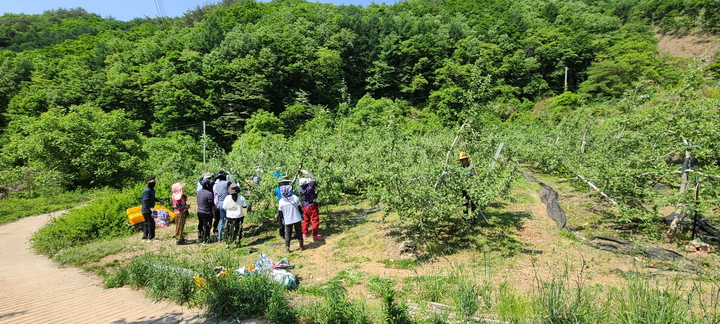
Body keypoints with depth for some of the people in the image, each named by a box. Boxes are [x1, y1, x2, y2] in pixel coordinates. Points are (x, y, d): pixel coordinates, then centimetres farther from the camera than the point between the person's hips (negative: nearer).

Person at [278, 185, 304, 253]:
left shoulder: (281, 201, -9)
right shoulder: (295, 197, -8)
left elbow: (280, 211, -1)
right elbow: (299, 207, -2)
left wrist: (282, 219, 12)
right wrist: (301, 215, 11)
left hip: (288, 220, -1)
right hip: (297, 219, 1)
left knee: (287, 235, 11)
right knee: (299, 233, 14)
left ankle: (287, 249, 15)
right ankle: (301, 246, 23)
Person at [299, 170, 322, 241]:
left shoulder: (301, 190, -8)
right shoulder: (310, 188, -21)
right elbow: (313, 179, -12)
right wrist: (305, 172, -5)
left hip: (305, 207, 5)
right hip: (312, 206, -5)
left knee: (306, 220, 20)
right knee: (315, 221, 3)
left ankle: (304, 234, 28)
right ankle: (315, 236, 4)